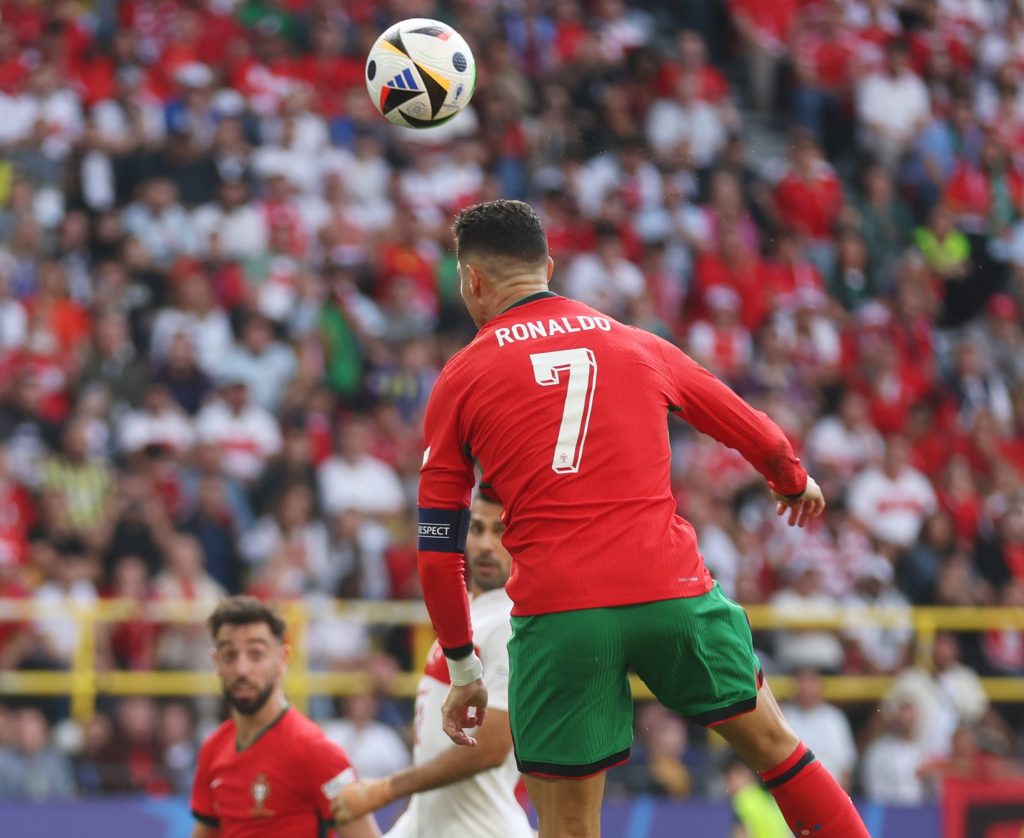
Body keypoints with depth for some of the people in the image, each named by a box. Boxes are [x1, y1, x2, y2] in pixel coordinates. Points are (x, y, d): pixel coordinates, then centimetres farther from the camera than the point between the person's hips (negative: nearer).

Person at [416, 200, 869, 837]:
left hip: (556, 616, -2)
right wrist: (795, 481, 49)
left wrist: (464, 670, 17)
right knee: (772, 742, 19)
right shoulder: (637, 346, 15)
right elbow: (755, 433, 28)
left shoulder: (460, 382, 9)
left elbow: (439, 551, 8)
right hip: (673, 592, 2)